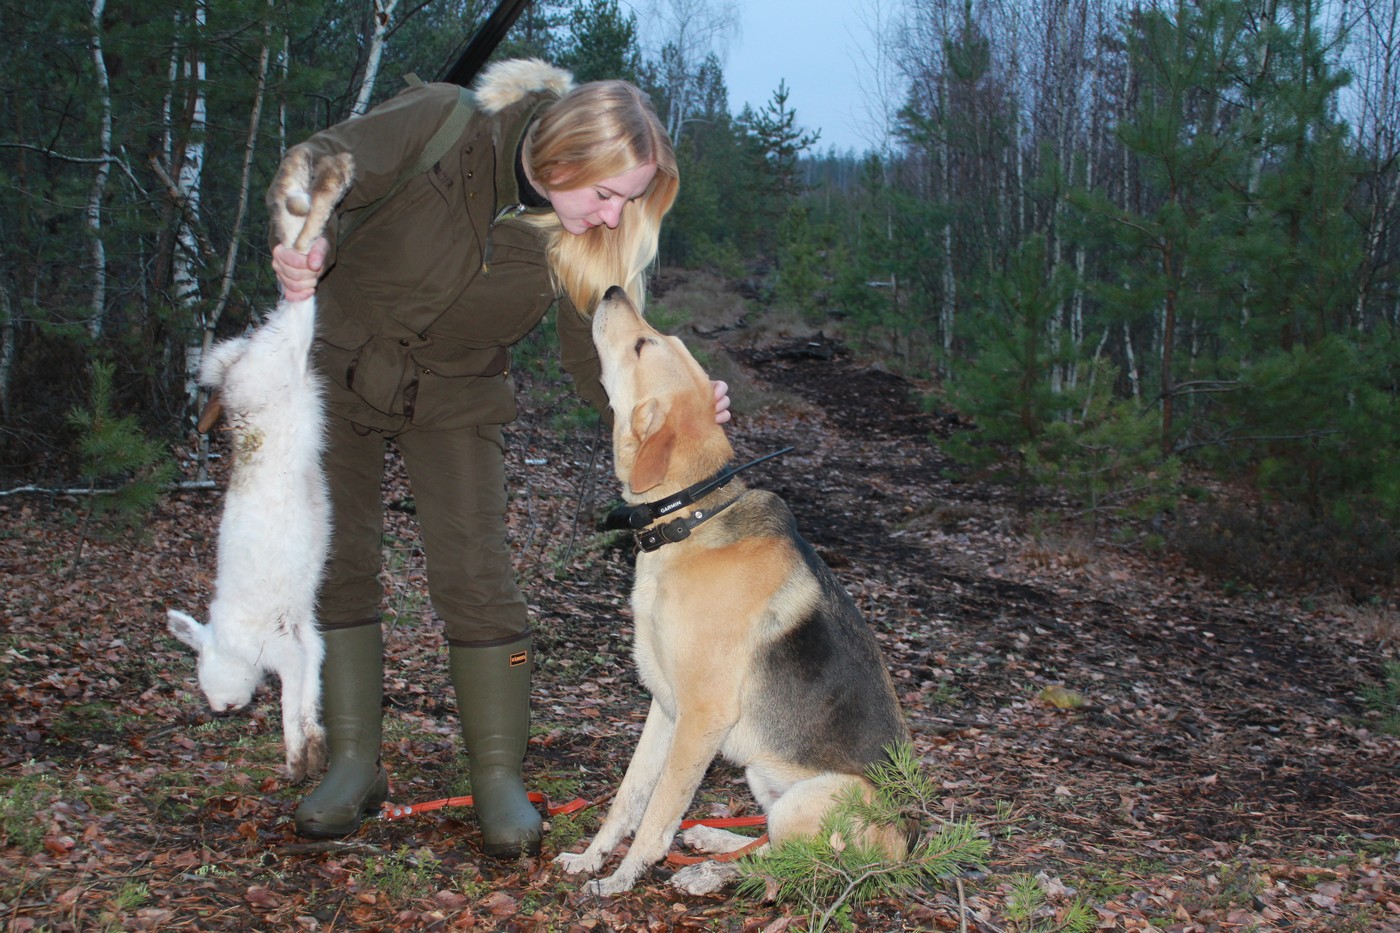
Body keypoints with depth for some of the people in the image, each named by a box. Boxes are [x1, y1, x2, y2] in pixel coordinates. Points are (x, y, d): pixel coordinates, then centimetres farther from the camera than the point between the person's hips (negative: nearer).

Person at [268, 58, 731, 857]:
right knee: (336, 566, 0)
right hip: (337, 370, -1)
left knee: (476, 579, -9)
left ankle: (499, 775, 4)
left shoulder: (582, 241, -17)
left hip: (454, 402, 1)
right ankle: (353, 764, 12)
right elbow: (324, 163, -25)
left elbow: (600, 365, -13)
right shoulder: (444, 126, -26)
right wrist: (306, 242, -47)